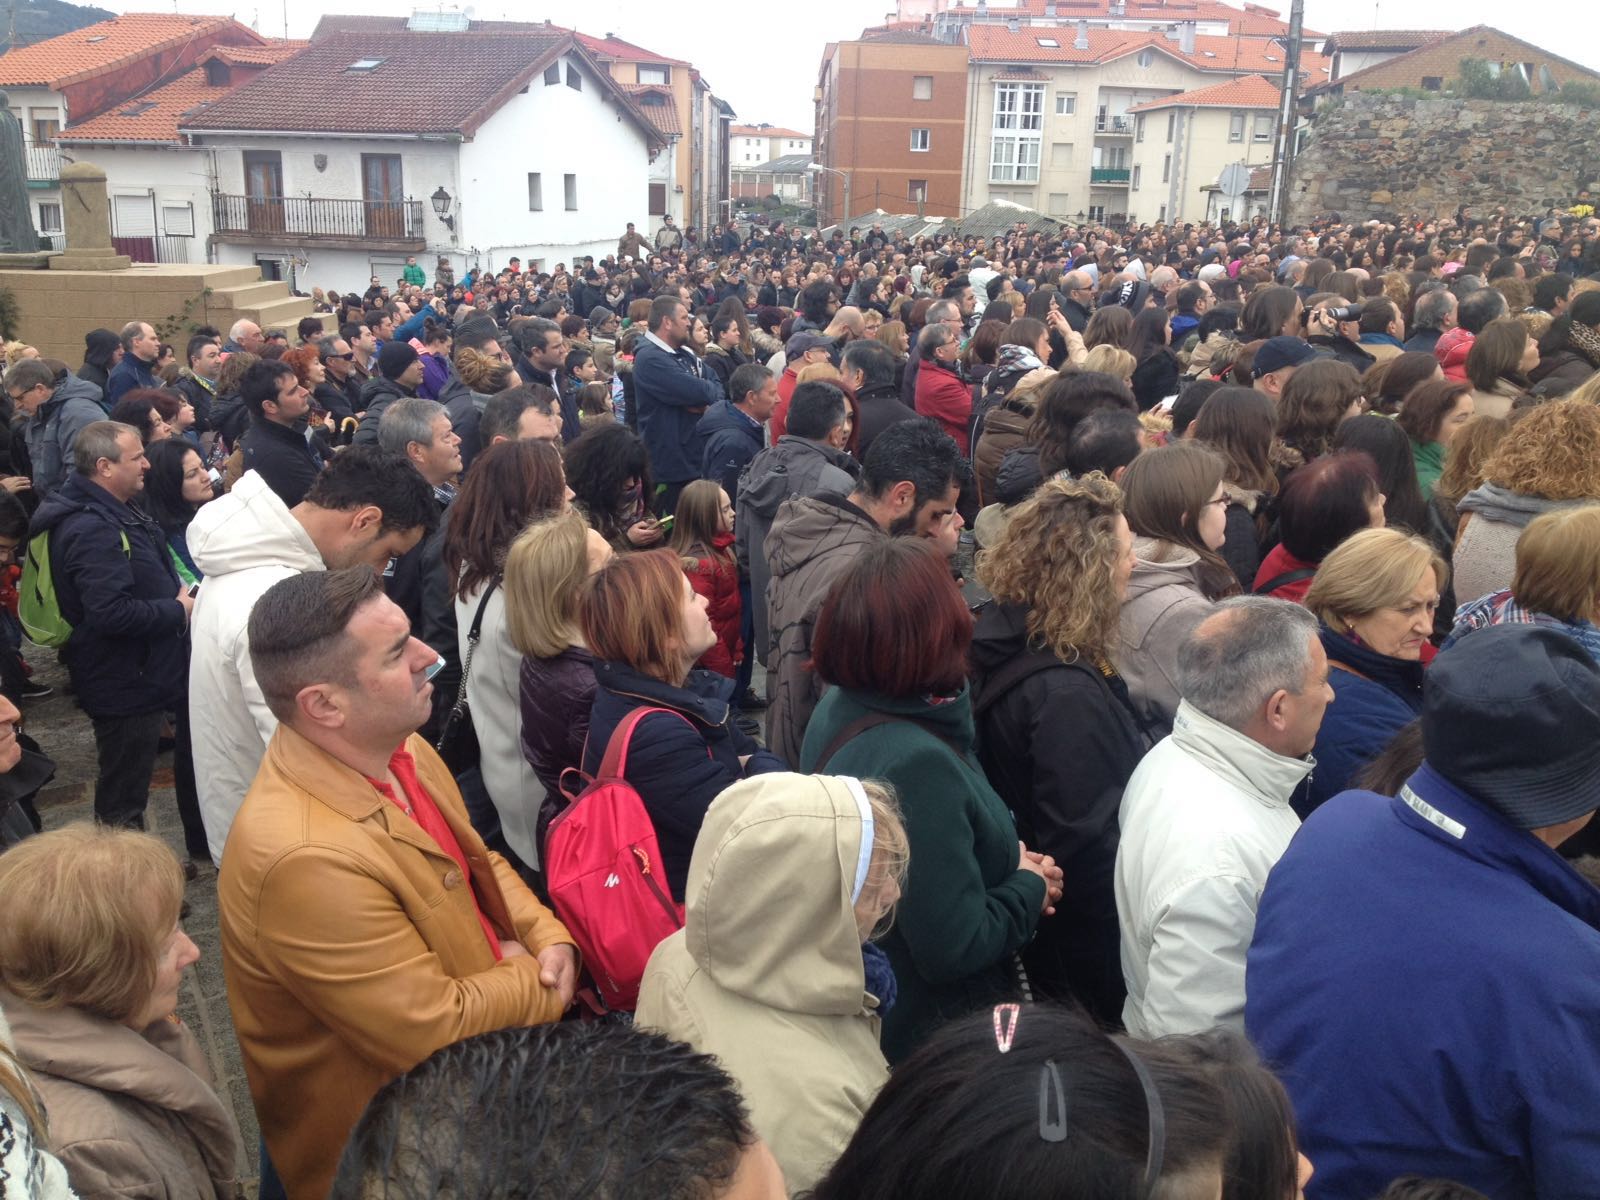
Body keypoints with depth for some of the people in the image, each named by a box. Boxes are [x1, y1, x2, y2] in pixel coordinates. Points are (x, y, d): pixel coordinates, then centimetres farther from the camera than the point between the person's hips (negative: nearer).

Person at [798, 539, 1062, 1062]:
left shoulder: (836, 708, -5)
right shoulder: (918, 765, -33)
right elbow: (954, 948, -29)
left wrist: (1008, 858, 1)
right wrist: (1030, 889, -11)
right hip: (922, 1031, -8)